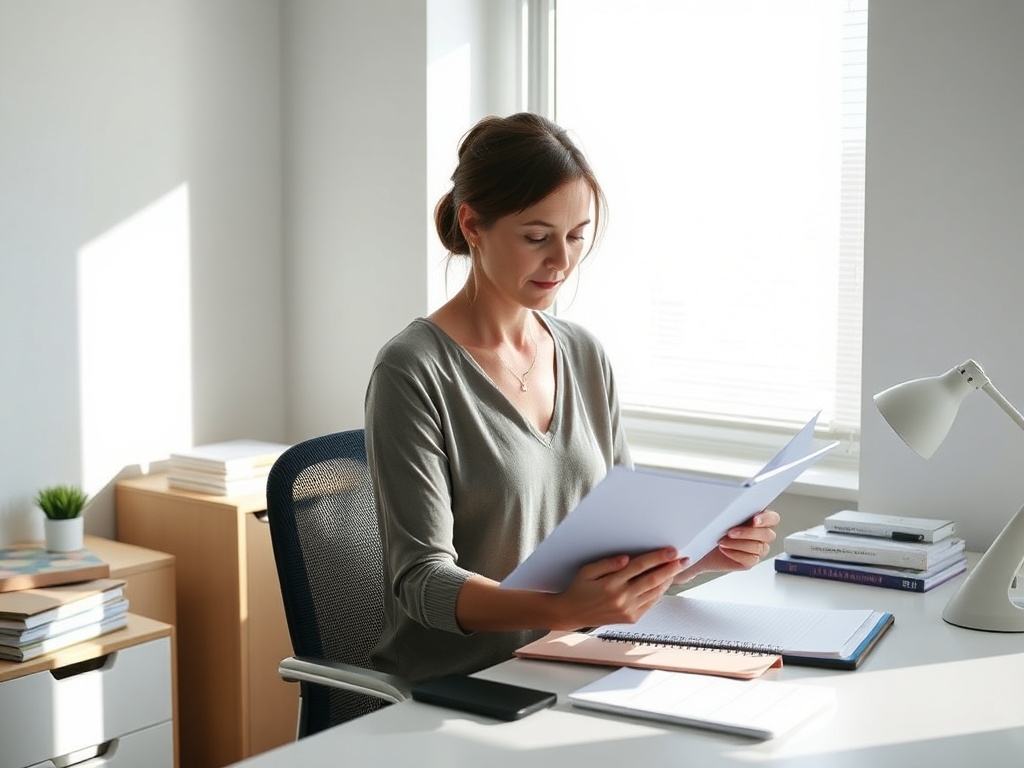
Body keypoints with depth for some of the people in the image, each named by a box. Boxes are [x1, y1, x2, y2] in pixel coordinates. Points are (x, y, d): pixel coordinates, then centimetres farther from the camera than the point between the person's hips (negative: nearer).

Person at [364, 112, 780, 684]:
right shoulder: (414, 371, -11)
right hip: (456, 690, -6)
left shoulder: (585, 355, 10)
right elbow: (422, 578, -16)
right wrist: (563, 609, -32)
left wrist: (711, 551, -7)